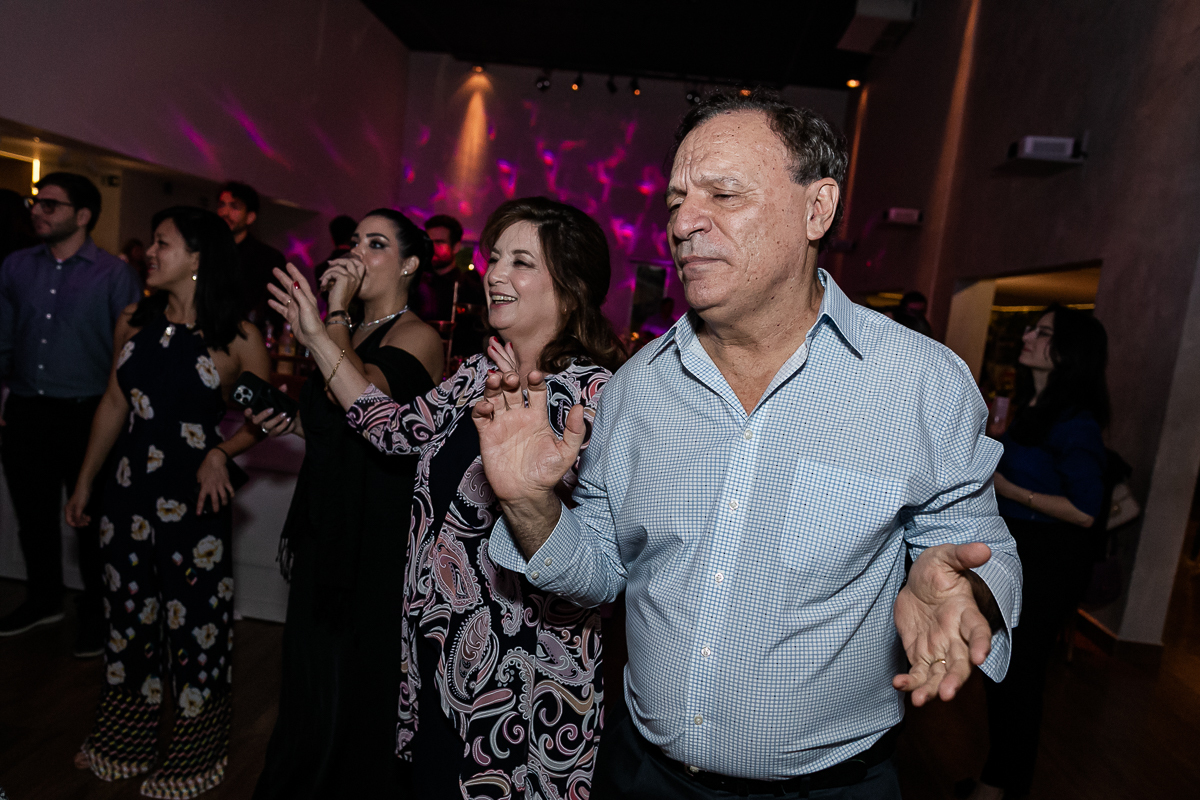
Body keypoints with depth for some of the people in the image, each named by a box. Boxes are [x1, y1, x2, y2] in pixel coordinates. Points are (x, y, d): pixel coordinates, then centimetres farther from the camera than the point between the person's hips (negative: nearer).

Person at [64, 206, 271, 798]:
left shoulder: (236, 337, -10)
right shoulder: (133, 322, 3)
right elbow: (114, 404, 11)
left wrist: (221, 453, -17)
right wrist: (85, 481, 16)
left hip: (197, 500, -4)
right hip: (130, 493, 5)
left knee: (194, 619, 5)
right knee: (128, 610, 18)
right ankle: (123, 745, 41)